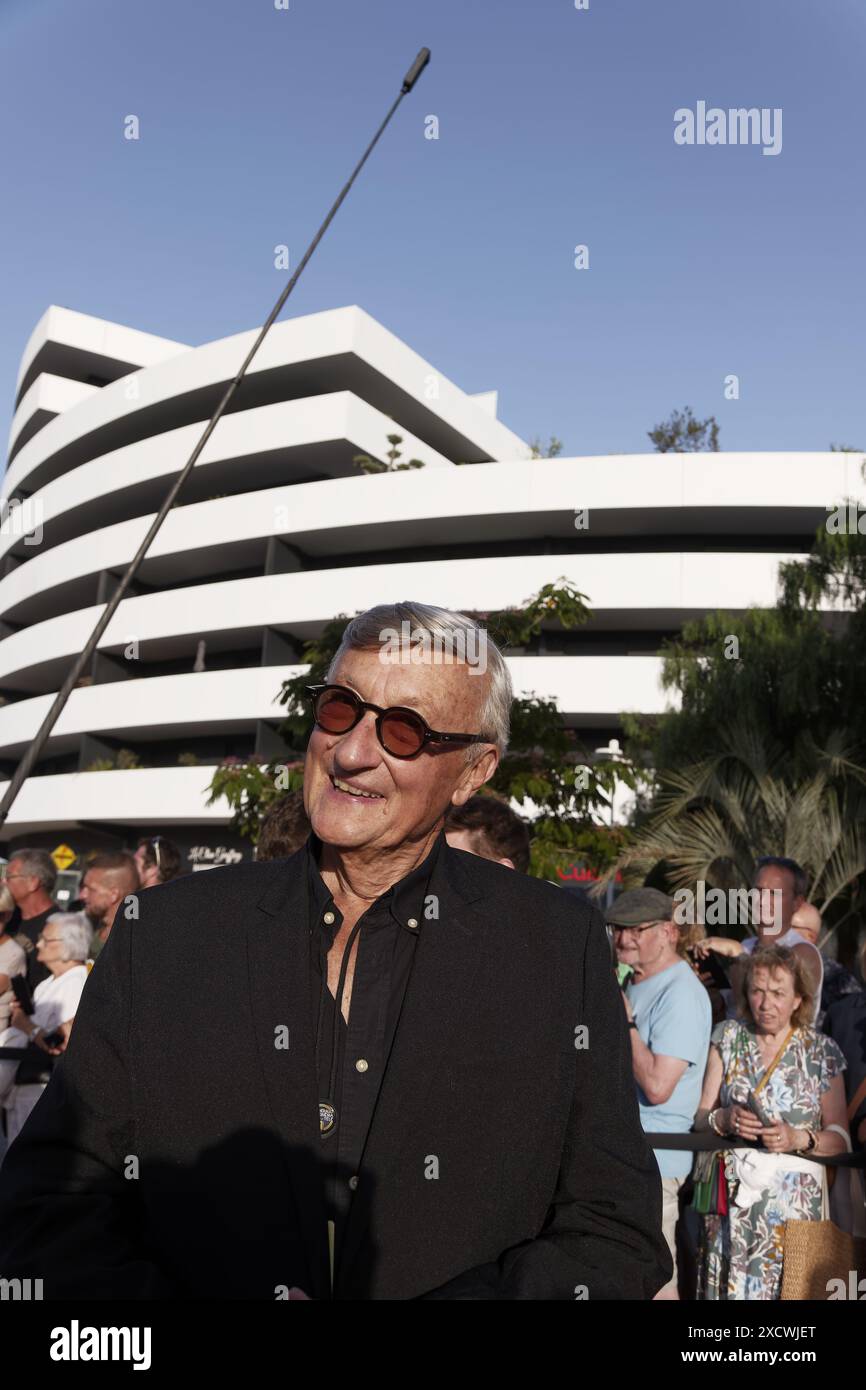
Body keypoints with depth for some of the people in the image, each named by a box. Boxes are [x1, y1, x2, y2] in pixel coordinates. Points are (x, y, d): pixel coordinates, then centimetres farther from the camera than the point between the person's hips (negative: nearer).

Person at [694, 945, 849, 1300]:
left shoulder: (822, 1052, 2)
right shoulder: (728, 1036, 7)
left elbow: (840, 1138, 4)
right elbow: (700, 1116, 8)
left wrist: (799, 1138, -13)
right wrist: (723, 1120, -12)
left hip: (793, 1197, -1)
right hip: (731, 1194, 2)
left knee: (784, 1286, -8)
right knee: (727, 1286, -3)